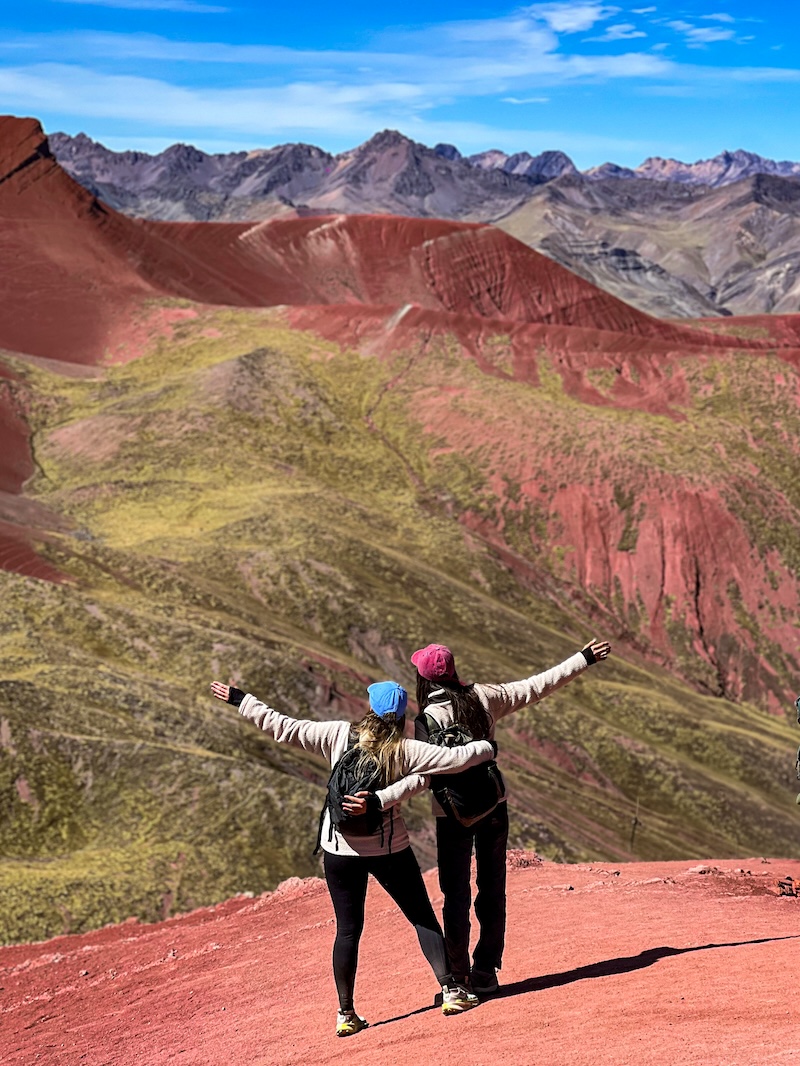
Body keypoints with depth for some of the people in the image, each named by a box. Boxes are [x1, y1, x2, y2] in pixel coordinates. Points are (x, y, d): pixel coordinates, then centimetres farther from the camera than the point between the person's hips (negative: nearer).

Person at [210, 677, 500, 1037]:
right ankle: (451, 990, 8)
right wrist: (487, 747, 9)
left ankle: (346, 1014, 13)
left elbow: (283, 727, -7)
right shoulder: (403, 750, -10)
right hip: (389, 849, -2)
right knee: (423, 918, 11)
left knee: (348, 929, 11)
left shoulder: (338, 735, -6)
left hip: (340, 849, 2)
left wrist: (240, 700, 2)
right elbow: (454, 758, -11)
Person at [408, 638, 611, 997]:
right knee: (492, 890, 14)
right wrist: (584, 659, 16)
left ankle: (458, 979, 7)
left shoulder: (429, 718, -16)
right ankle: (486, 972, 22)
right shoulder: (482, 697, -2)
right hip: (494, 806, 5)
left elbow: (424, 774, -27)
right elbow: (538, 685, 6)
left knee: (456, 896, 4)